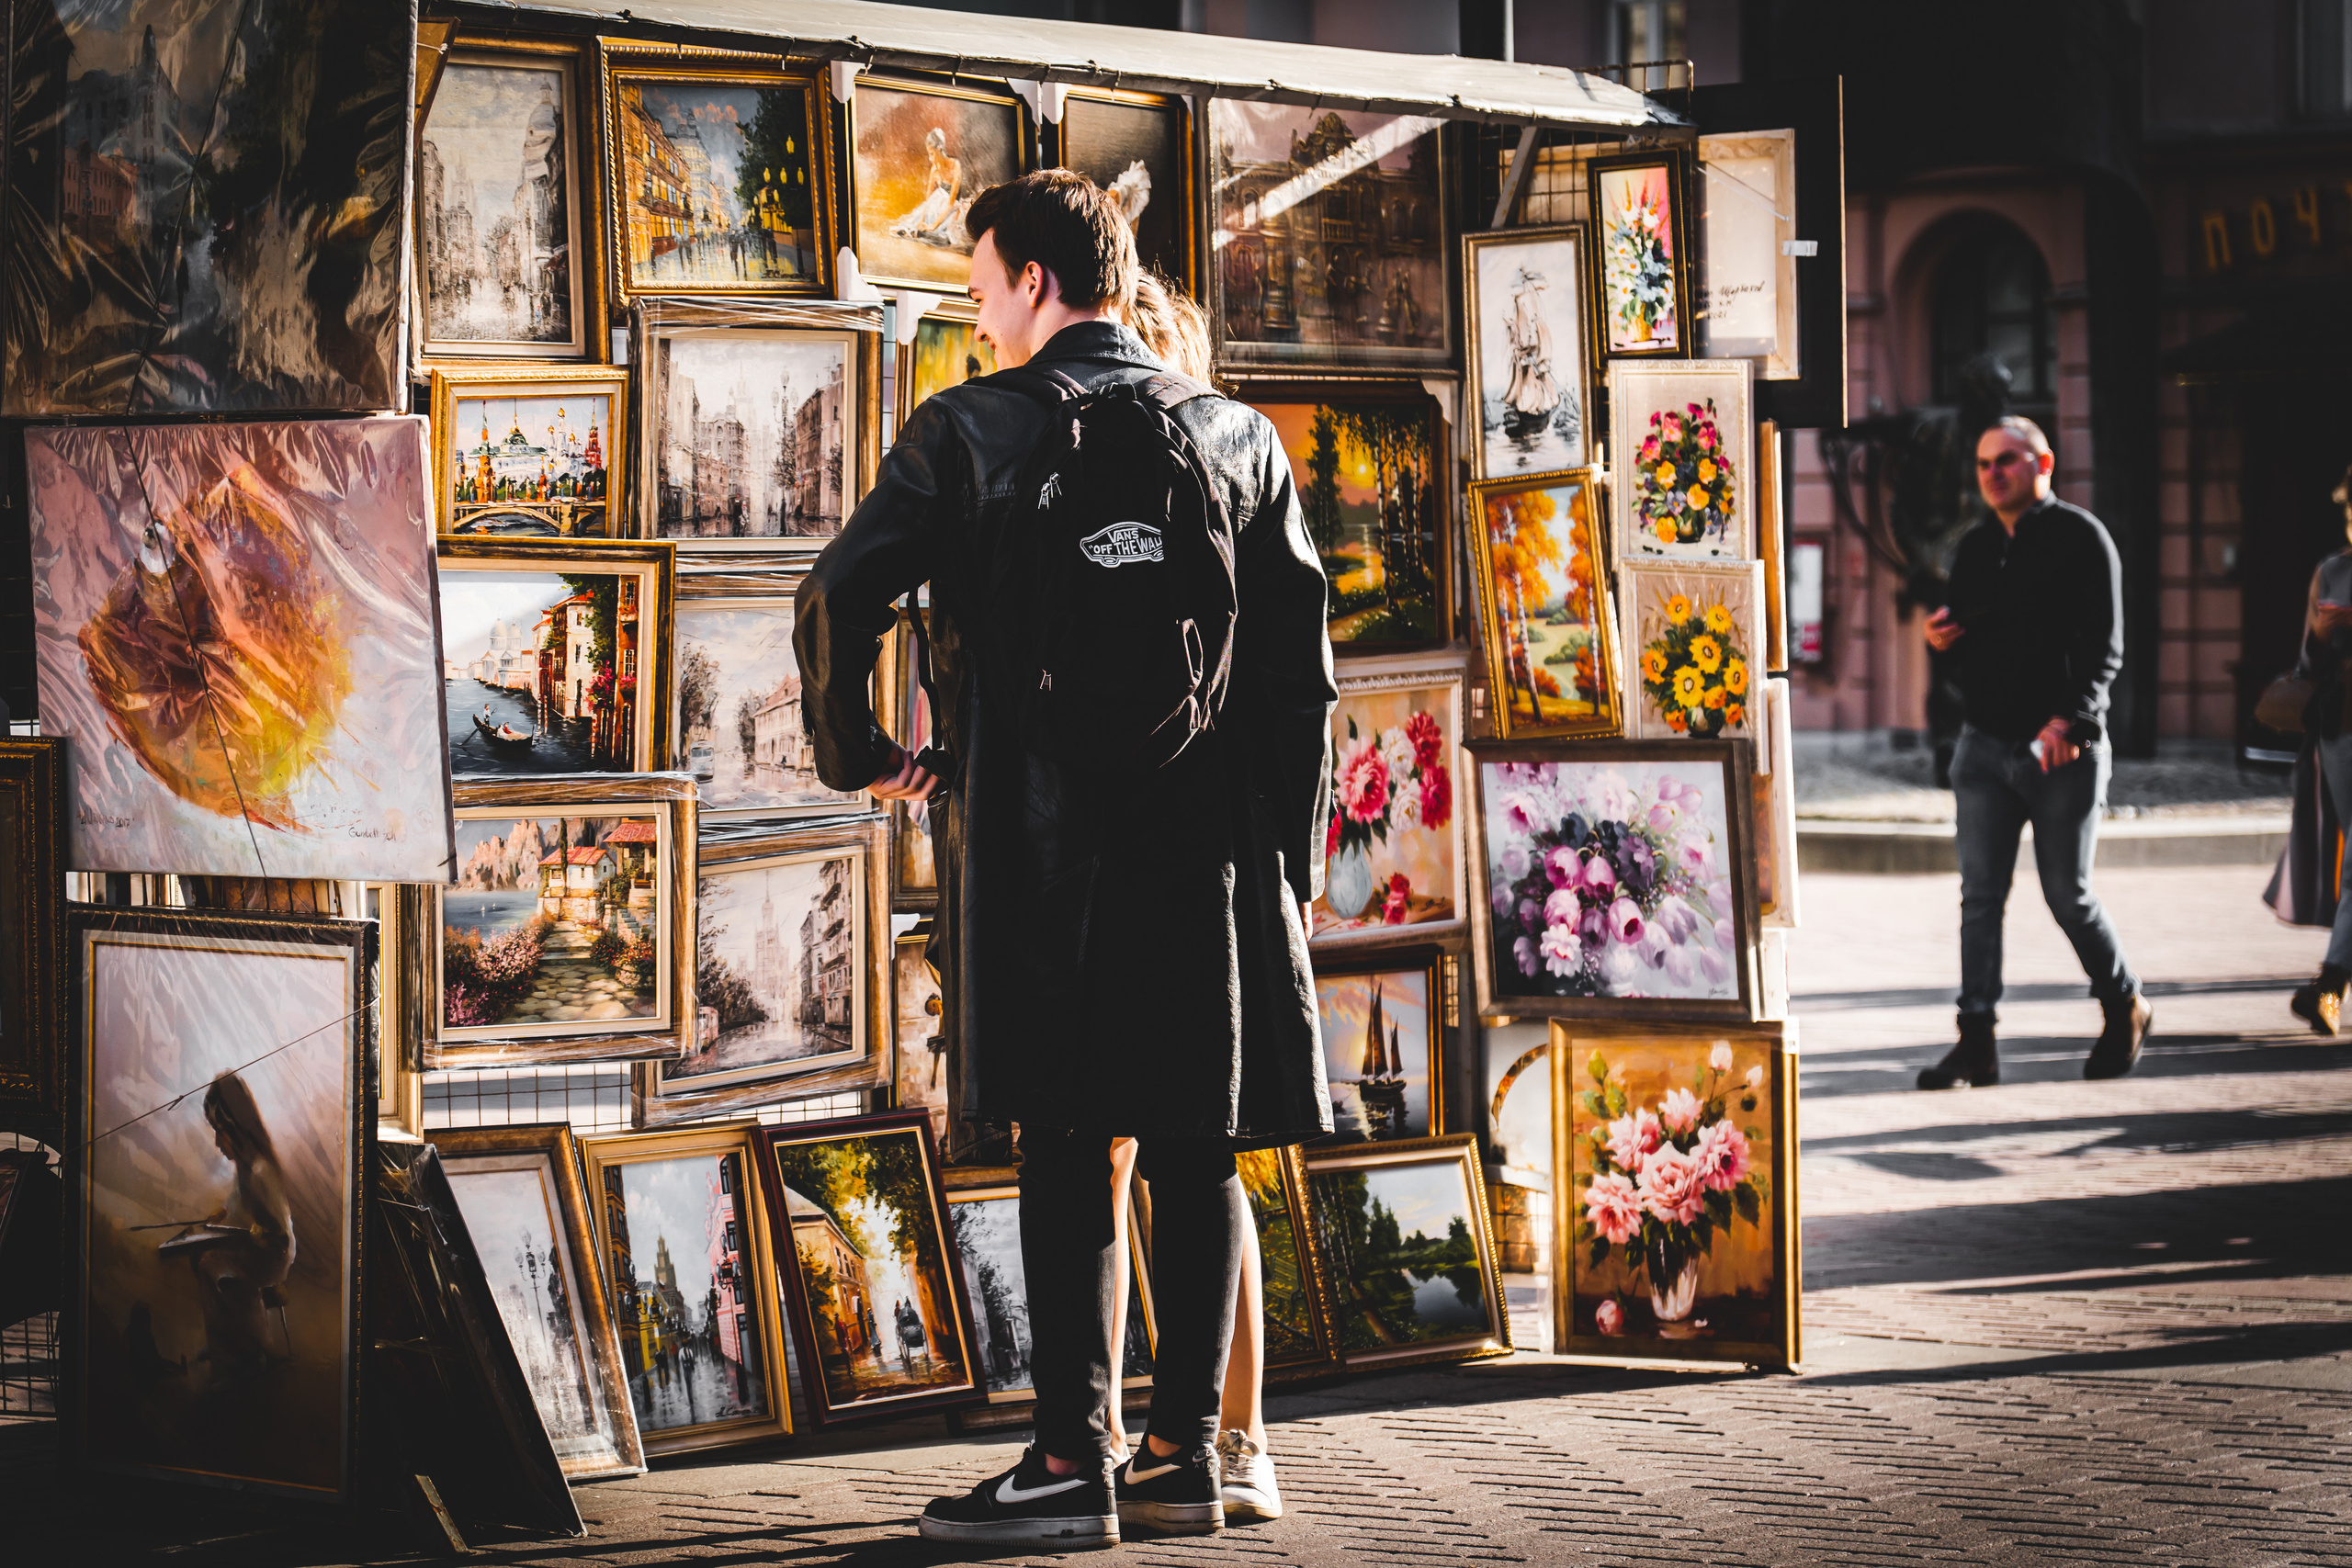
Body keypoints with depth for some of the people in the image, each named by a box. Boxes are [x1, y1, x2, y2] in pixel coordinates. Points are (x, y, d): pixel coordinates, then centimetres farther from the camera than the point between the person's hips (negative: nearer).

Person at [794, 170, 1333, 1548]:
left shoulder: (971, 430, -2)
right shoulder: (1239, 438, 9)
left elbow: (841, 596, -10)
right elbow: (1301, 666, 6)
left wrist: (858, 751, 6)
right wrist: (1292, 859, 12)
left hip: (1038, 843, -3)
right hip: (1210, 850, 3)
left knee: (1067, 1150, 0)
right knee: (1195, 1151, 7)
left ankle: (1074, 1461, -2)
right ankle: (1185, 1451, 10)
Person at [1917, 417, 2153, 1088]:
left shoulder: (2081, 539, -5)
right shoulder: (1975, 547, 13)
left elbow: (2104, 647, -12)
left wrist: (2068, 720, -25)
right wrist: (1941, 636, -1)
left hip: (2064, 751, -5)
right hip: (1985, 743, 5)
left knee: (2068, 896, 1)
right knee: (1980, 894, -2)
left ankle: (2126, 1008, 24)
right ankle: (1976, 1043, -2)